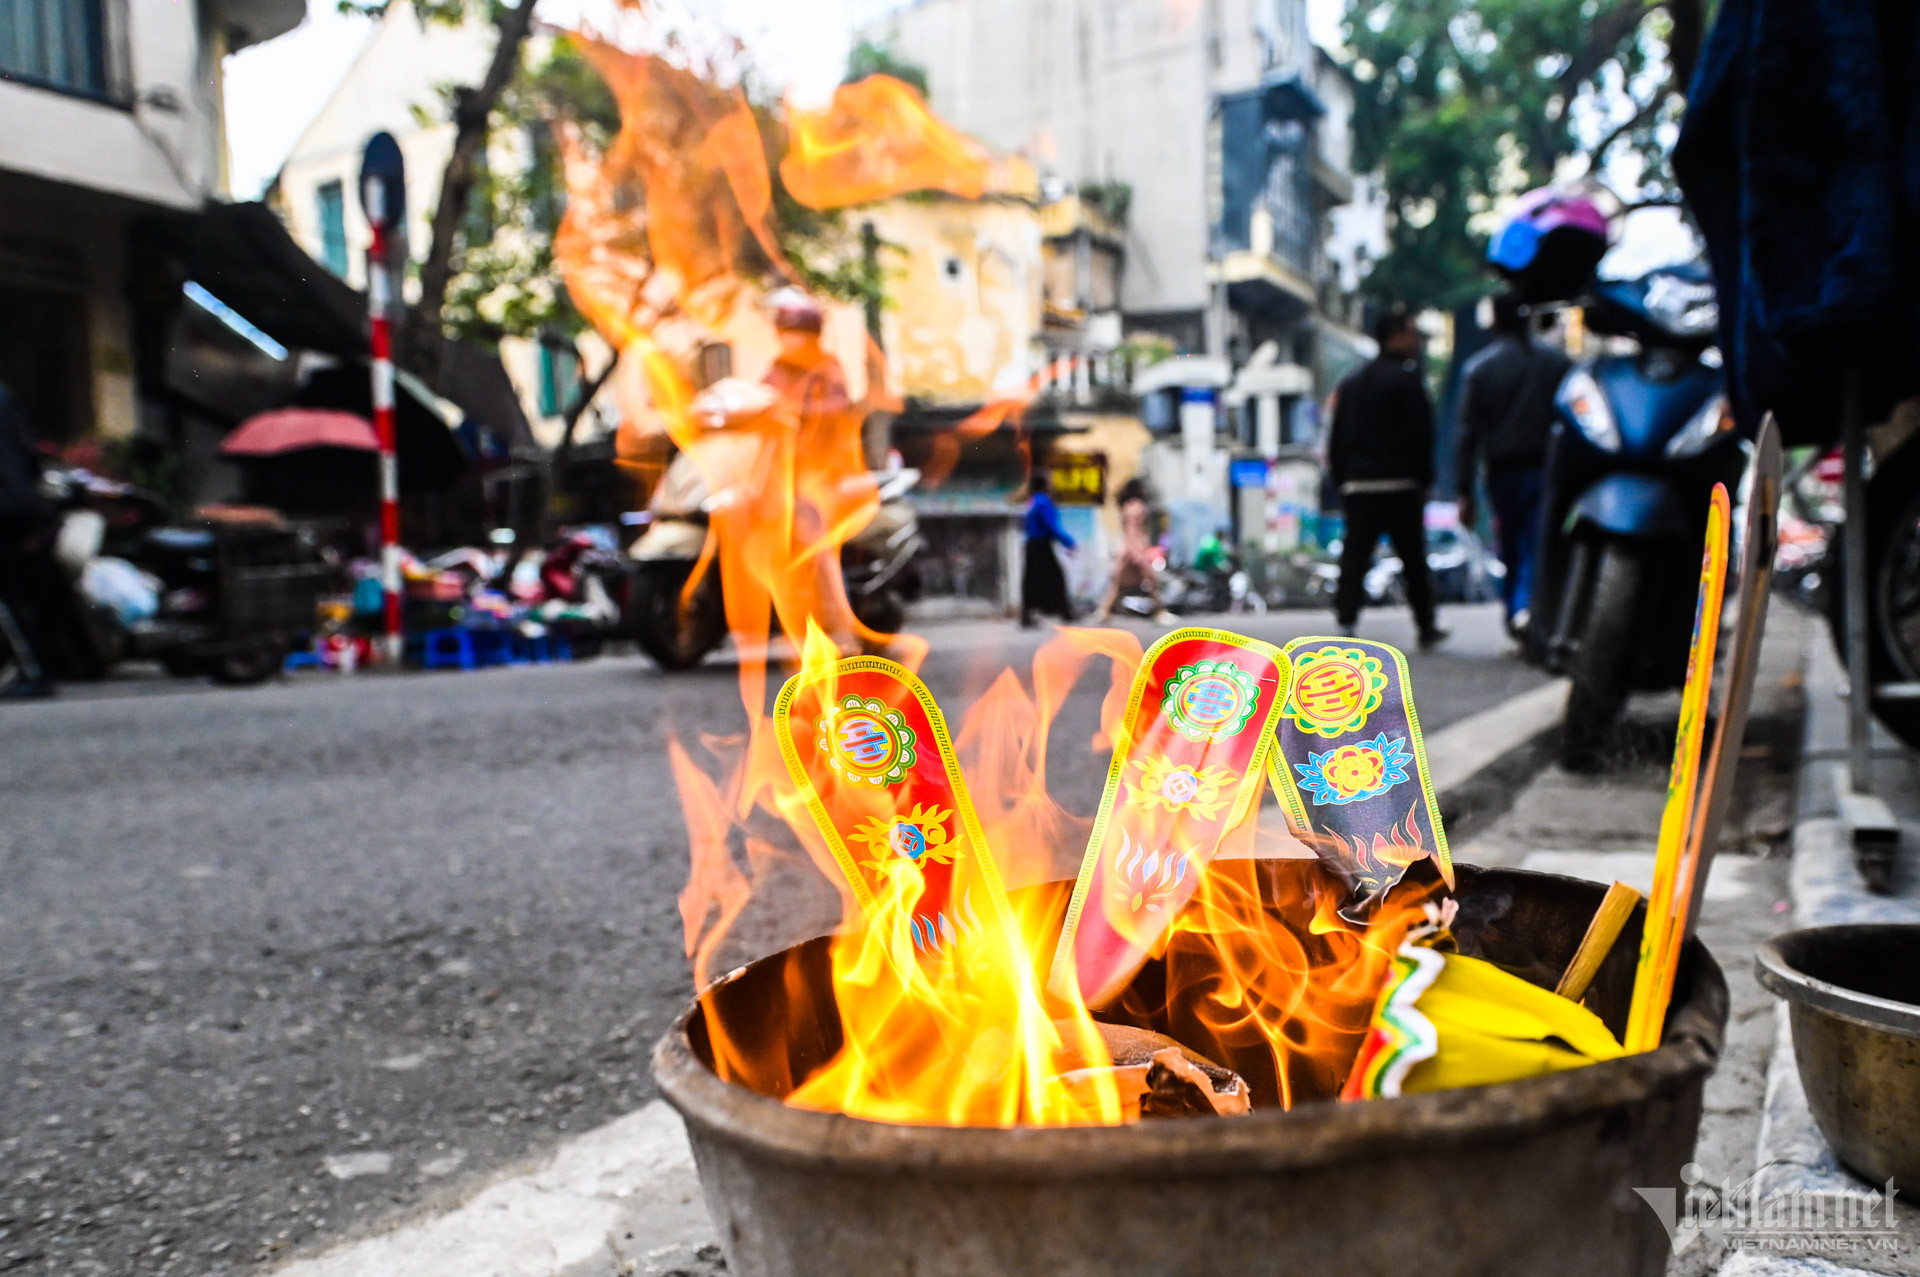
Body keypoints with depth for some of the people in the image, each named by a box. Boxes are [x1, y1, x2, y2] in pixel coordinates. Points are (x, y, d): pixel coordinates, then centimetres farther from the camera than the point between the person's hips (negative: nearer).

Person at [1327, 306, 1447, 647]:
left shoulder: (1351, 383, 15)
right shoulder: (1406, 378, -6)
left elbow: (1337, 439, 14)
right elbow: (1420, 432, -10)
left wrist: (1341, 480, 16)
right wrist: (1424, 478, -2)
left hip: (1357, 487, 5)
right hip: (1399, 485, -5)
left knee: (1354, 558, 0)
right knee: (1413, 558, 6)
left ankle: (1346, 621, -12)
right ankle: (1426, 627, 15)